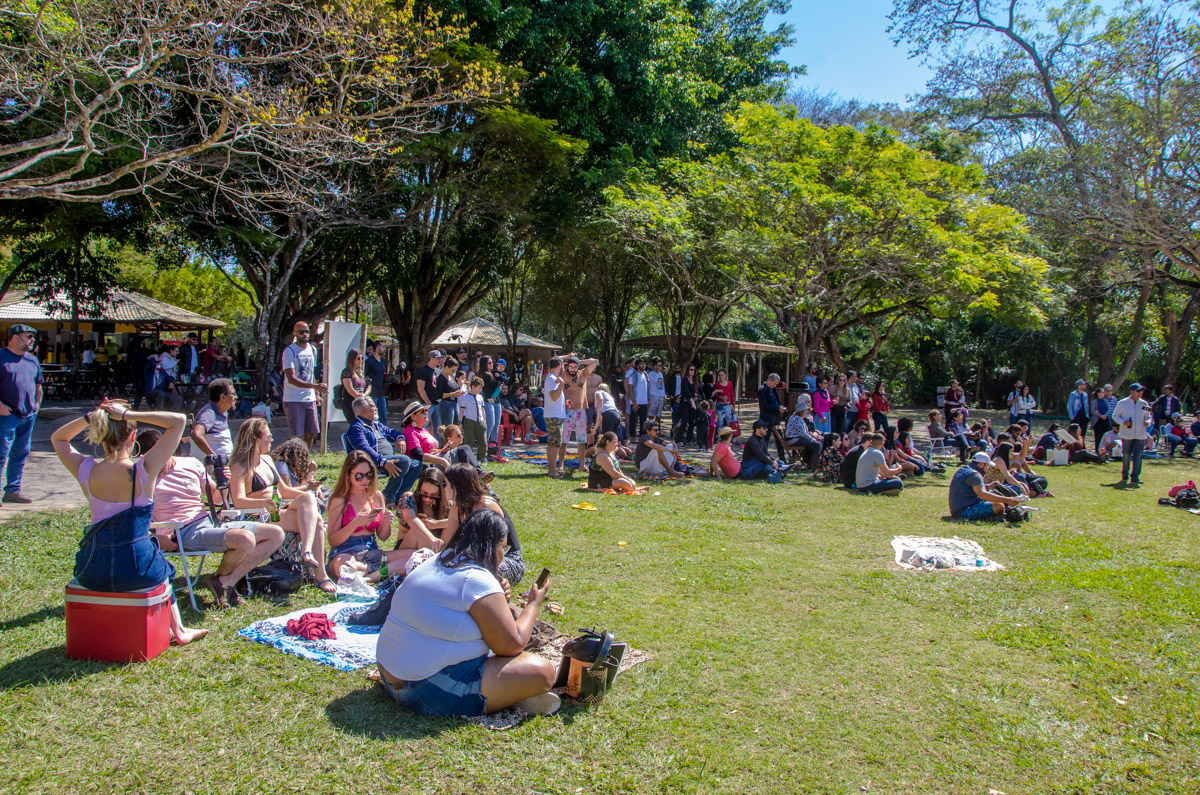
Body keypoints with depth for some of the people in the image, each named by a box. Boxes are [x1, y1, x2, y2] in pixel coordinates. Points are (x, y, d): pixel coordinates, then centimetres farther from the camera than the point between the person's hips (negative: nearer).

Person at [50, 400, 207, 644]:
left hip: (92, 575, 3)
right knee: (162, 568, 35)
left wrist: (90, 417, -2)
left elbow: (57, 438, 15)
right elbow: (178, 420, -10)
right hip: (137, 571, -3)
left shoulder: (86, 471, -8)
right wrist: (129, 415, -14)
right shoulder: (143, 470, -17)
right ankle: (178, 630, 43)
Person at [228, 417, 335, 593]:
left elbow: (284, 490, 24)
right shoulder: (240, 467, -5)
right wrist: (263, 503, -39)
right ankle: (320, 574, -34)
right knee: (312, 516, -29)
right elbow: (238, 501, -19)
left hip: (278, 511, 7)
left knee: (313, 512, -25)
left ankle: (307, 552, -42)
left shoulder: (267, 460, 19)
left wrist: (307, 490, 5)